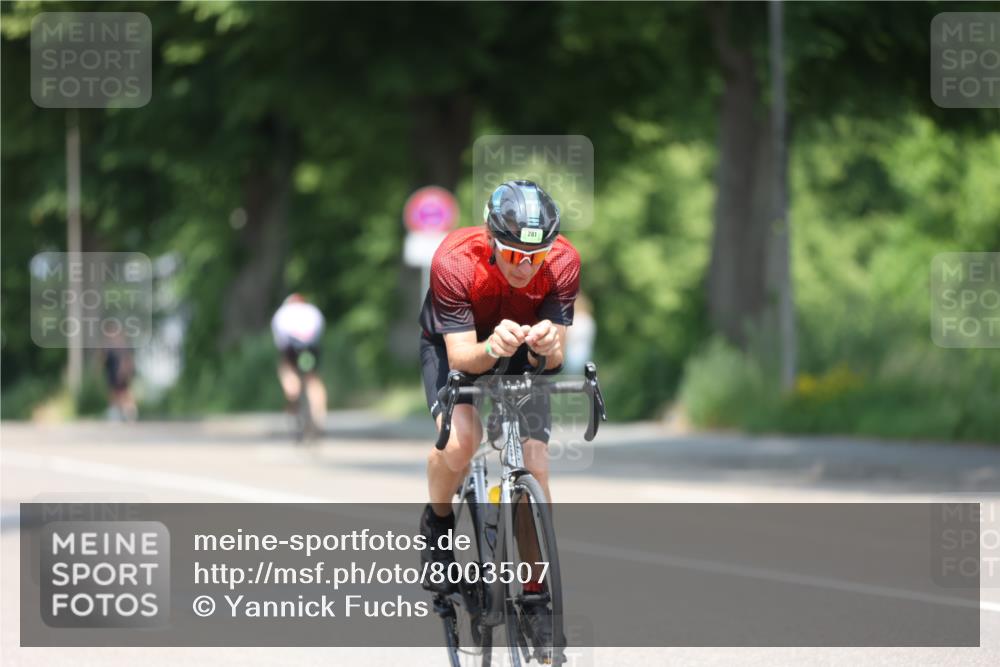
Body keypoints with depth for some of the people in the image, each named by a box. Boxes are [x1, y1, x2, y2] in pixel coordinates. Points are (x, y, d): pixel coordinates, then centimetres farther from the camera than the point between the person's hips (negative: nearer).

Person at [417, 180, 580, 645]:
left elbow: (554, 358, -26)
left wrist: (548, 345, -49)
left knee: (535, 466, -11)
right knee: (460, 438, -30)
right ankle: (437, 523, 2)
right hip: (455, 345, -2)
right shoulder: (454, 261, -35)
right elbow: (461, 357, -34)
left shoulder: (563, 263, -29)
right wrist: (492, 347, -56)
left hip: (523, 356, 2)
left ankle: (536, 593, 5)